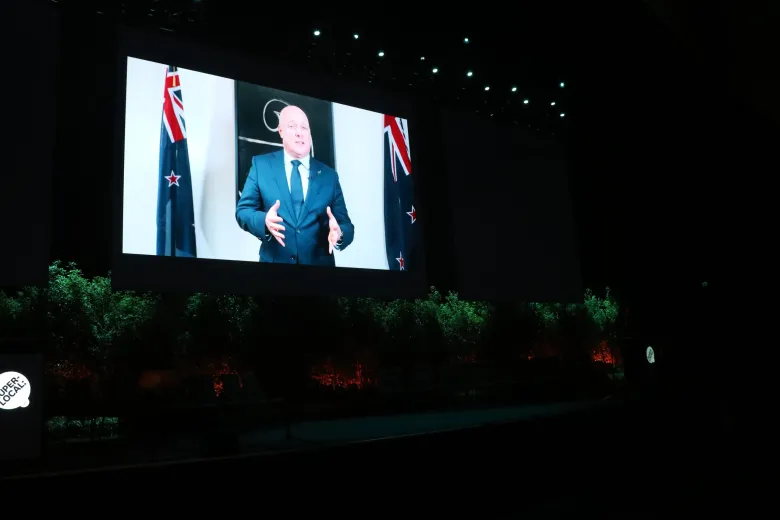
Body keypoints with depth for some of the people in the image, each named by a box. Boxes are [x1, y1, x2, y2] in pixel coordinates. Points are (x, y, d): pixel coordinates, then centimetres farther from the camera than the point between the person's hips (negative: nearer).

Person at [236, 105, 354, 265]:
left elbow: (346, 225, 0)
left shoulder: (329, 175, 4)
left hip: (319, 264, 1)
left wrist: (339, 234, -23)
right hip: (274, 262, -1)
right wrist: (264, 221, -22)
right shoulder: (261, 165, 1)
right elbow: (242, 210, -1)